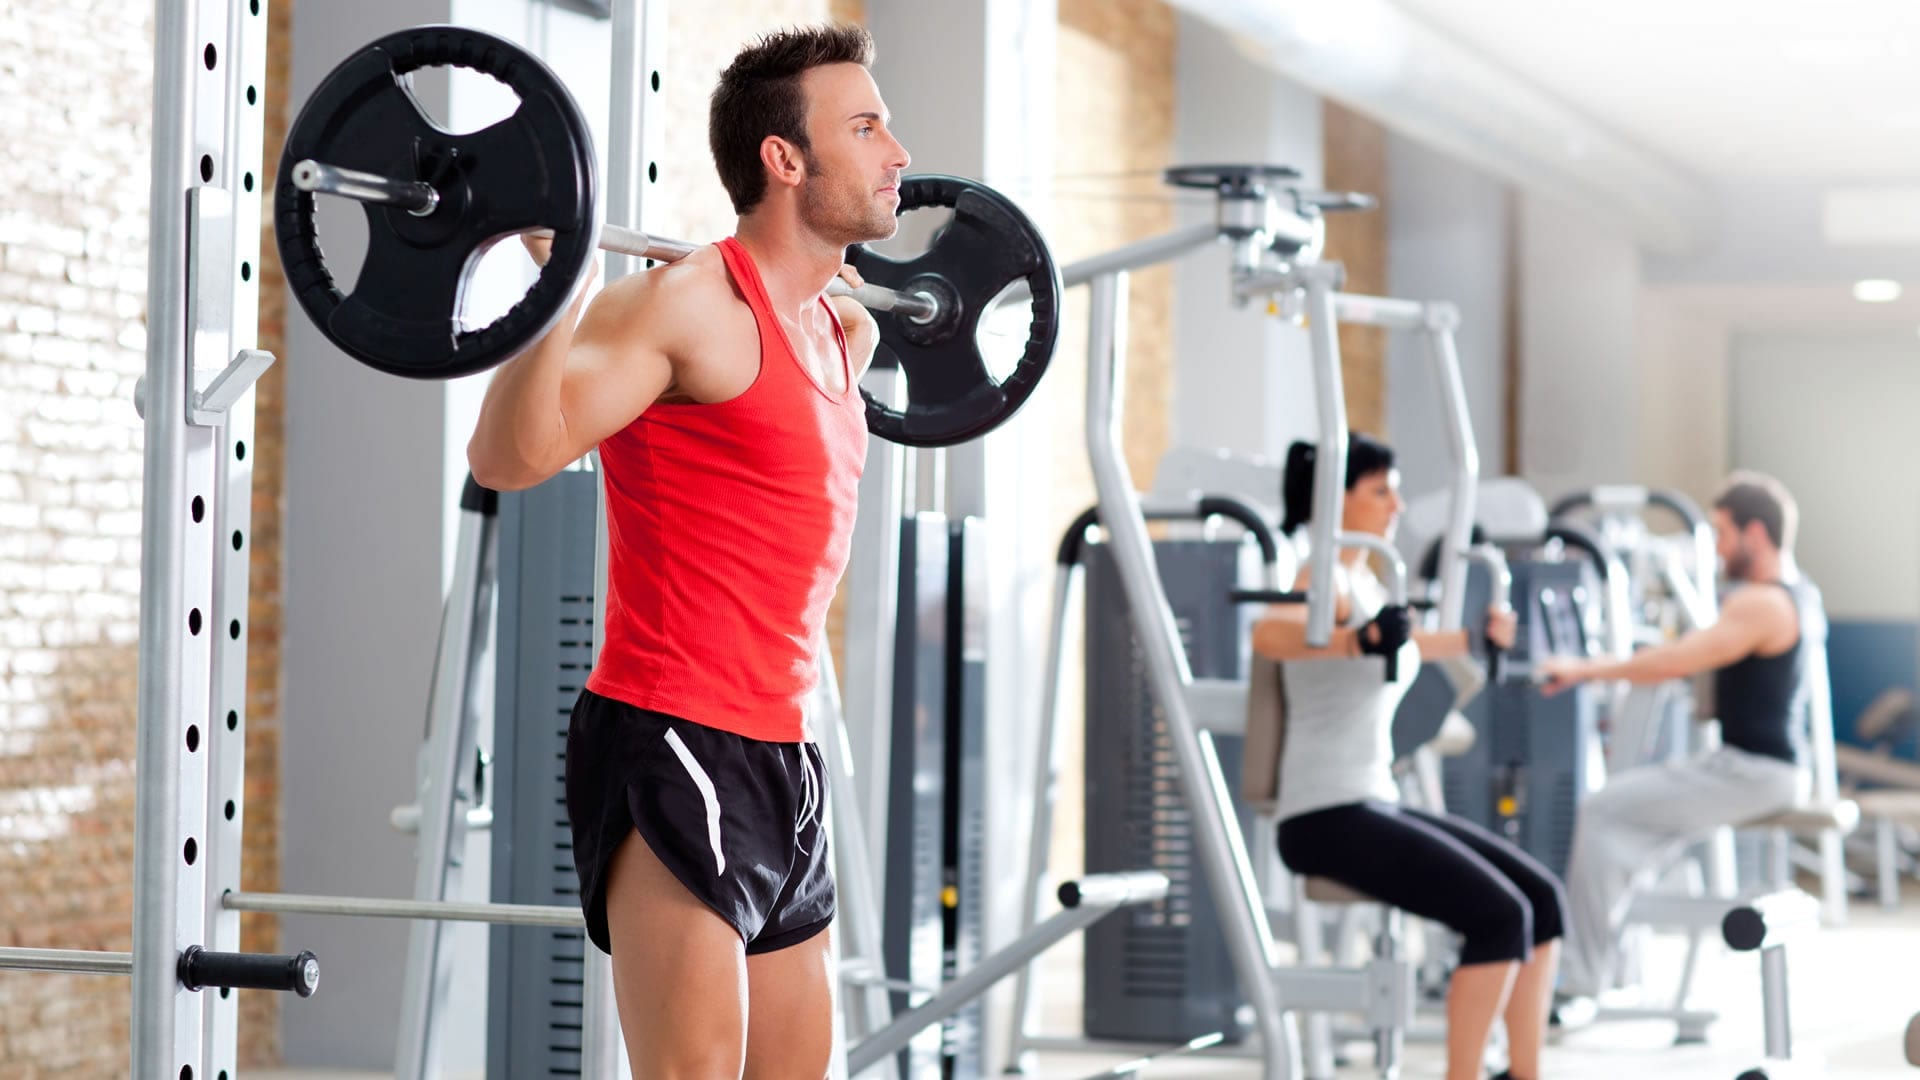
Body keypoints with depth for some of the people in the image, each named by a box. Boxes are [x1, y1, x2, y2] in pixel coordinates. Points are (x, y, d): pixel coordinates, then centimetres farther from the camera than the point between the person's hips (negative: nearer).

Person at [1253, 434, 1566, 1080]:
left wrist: (1473, 640, 50)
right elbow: (1267, 634, -37)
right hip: (1328, 817, -9)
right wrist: (1353, 641, -52)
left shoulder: (1365, 582, 15)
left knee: (1541, 898, 3)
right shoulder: (1325, 580, -12)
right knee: (1498, 915, -19)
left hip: (1377, 805, 9)